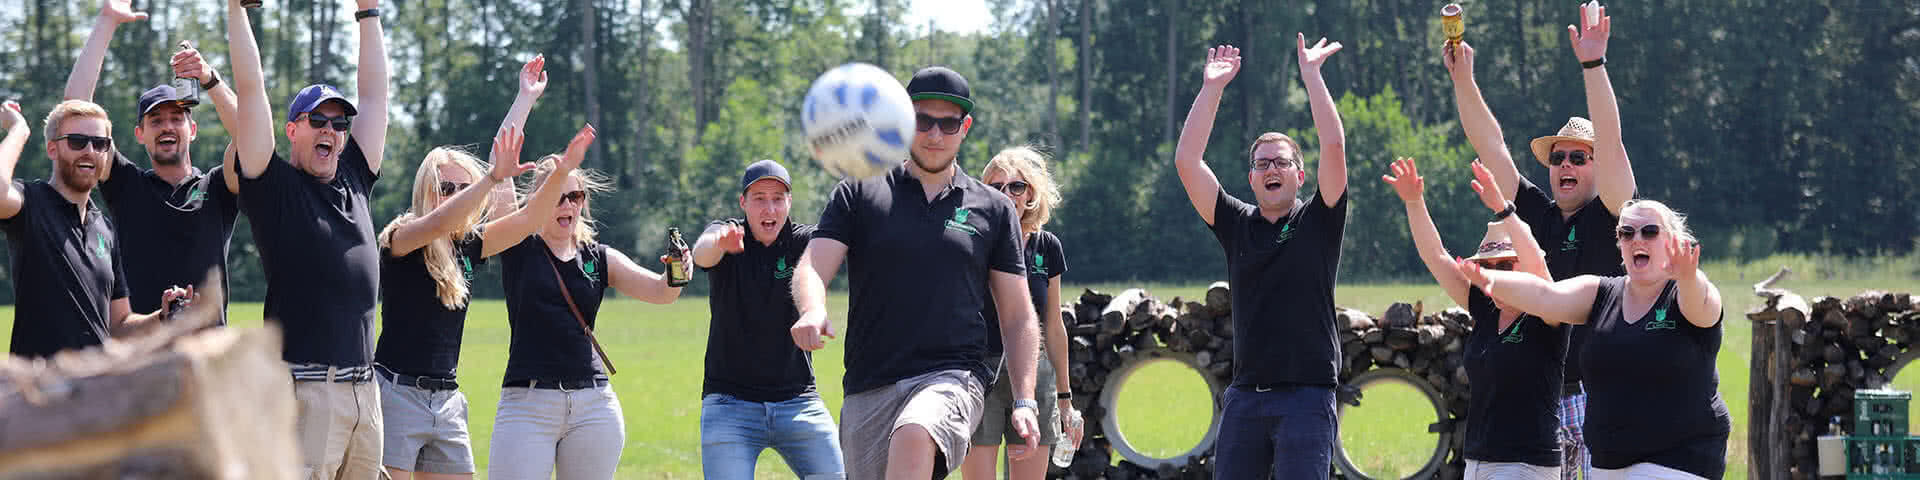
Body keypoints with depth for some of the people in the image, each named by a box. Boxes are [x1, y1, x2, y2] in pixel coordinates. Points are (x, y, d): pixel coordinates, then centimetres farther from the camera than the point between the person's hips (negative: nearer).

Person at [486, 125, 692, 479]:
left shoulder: (600, 258, 12)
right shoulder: (518, 247, 5)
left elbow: (659, 292, 0)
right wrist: (561, 171, -34)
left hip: (593, 405, 3)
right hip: (528, 404, -3)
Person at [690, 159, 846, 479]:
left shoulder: (804, 241, 1)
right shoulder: (728, 236, -4)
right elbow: (702, 254, -27)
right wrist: (719, 241, -52)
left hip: (797, 401, 2)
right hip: (729, 402, -2)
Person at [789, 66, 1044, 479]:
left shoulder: (995, 210, 12)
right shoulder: (858, 194, 11)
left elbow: (1017, 316, 15)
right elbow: (812, 268, -1)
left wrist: (1024, 401, 4)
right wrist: (812, 312, -25)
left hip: (953, 379, -2)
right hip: (868, 390, 2)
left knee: (914, 440, -35)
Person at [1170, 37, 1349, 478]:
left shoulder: (1318, 220, 4)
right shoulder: (1237, 224, 12)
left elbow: (1333, 146, -9)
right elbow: (1187, 161, 6)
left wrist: (1310, 73, -6)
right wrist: (1212, 87, 3)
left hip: (1307, 395, -4)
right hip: (1245, 395, 4)